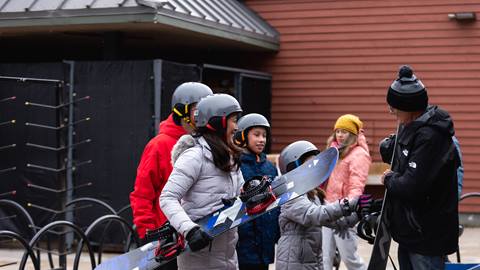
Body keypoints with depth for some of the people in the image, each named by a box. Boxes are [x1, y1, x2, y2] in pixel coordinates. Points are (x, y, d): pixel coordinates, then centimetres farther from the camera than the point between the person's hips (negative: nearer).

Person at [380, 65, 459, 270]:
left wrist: (389, 179, -9)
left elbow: (412, 187, -28)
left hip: (428, 237, -10)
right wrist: (389, 147, -2)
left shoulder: (430, 136, -23)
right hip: (409, 232, 10)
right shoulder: (411, 127, 6)